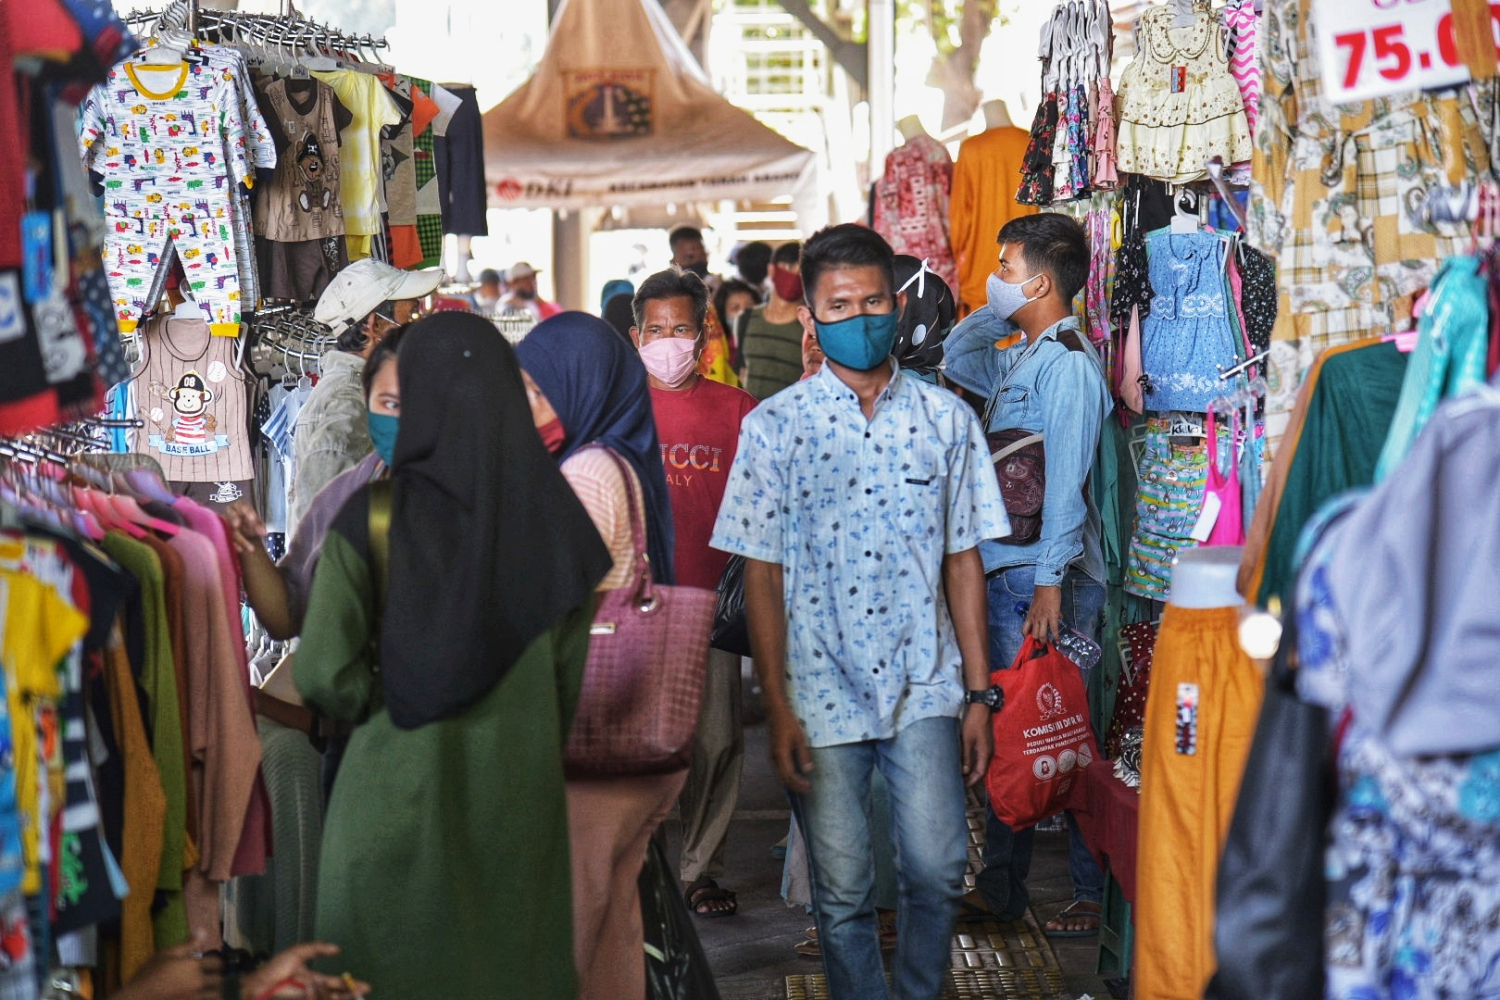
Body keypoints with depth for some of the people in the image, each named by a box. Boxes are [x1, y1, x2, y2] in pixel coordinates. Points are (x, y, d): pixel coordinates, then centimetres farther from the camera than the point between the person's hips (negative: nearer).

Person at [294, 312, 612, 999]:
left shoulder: (373, 518, -13)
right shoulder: (552, 513, -5)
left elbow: (323, 670, -16)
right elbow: (567, 675, 3)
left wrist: (385, 706, 3)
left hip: (400, 791, -2)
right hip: (519, 788, 3)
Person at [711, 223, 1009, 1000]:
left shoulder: (945, 419, 4)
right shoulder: (775, 426, -2)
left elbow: (962, 561, 7)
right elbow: (761, 574, -2)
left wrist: (978, 693, 5)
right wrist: (778, 710, -6)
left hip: (924, 688, 1)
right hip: (822, 693, -1)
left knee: (939, 871, 0)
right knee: (843, 893, 4)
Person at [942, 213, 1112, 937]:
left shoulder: (1067, 362, -12)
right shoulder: (1018, 359, 15)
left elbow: (1066, 483, -18)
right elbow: (954, 360, 33)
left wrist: (1050, 582, -22)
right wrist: (995, 311, 15)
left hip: (1047, 577, -9)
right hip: (1001, 571, 9)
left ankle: (1095, 895, 5)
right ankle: (1001, 888, 20)